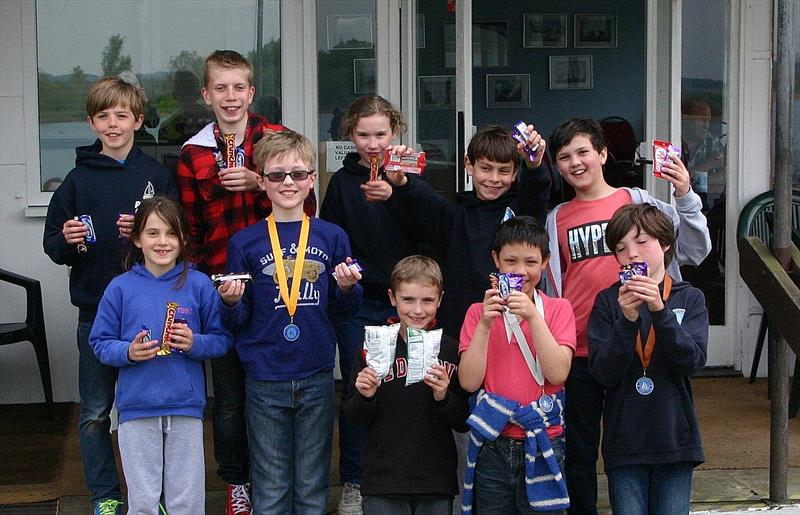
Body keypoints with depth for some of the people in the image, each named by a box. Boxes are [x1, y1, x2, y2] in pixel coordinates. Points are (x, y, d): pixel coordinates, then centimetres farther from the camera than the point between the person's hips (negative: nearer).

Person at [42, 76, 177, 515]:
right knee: (95, 411, 7)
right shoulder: (79, 178, 4)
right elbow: (52, 245, 7)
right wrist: (67, 240, -14)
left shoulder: (157, 175, 3)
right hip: (95, 310, 1)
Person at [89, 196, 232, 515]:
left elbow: (222, 339, 4)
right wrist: (128, 352, -14)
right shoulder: (121, 288, 1)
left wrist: (195, 343, -15)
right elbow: (100, 343, 4)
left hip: (186, 406, 0)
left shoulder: (199, 285, 0)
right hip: (136, 407, 0)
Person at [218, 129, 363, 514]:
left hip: (317, 378, 1)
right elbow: (237, 323, 2)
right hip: (265, 381, -1)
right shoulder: (245, 242, 0)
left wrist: (347, 288, -11)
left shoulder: (331, 237, 4)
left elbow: (341, 311, 9)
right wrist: (232, 304, -19)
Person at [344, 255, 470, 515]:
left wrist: (443, 397, -18)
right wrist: (365, 396, -17)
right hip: (382, 482, 0)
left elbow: (464, 423, -1)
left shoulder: (452, 350, -3)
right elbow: (354, 417, 3)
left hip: (437, 484, 0)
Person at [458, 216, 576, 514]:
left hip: (542, 444, -1)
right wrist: (485, 323, -13)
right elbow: (469, 382, -5)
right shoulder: (479, 312, 4)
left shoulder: (558, 309, 2)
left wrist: (533, 316, -17)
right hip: (492, 445, 1)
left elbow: (557, 374, -11)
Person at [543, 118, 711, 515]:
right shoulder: (557, 219, 8)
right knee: (579, 451, 10)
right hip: (578, 351, 2)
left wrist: (685, 197, -16)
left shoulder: (637, 202, 1)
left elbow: (695, 251, -4)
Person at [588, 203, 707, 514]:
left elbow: (692, 361, -11)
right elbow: (603, 373, -7)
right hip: (625, 439, 0)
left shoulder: (689, 298, 3)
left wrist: (659, 309, -21)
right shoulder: (608, 301, 1)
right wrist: (627, 319, -20)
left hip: (674, 437, 0)